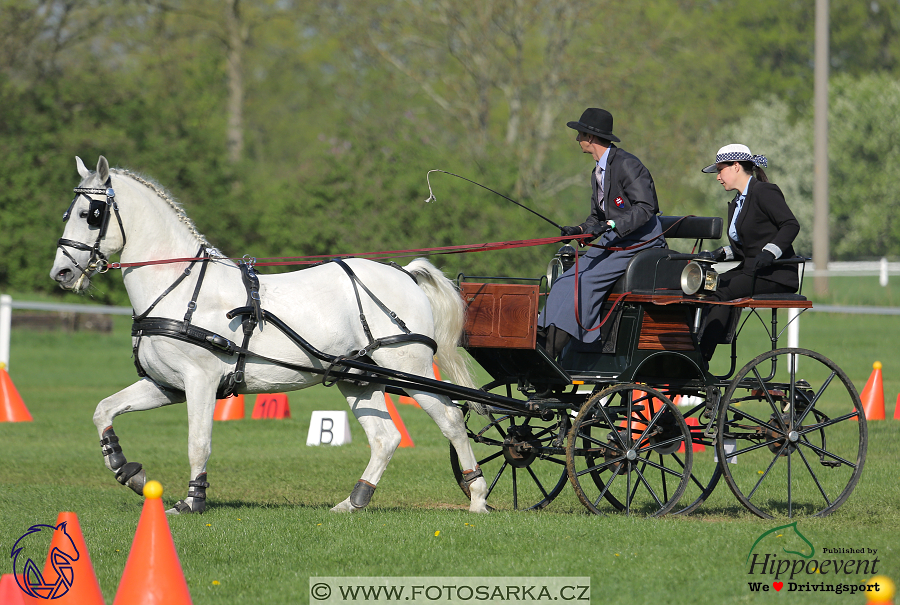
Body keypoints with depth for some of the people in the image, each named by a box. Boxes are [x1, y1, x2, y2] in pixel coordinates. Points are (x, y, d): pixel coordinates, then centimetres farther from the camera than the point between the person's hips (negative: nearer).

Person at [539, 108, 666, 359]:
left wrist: (610, 225, -30)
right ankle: (542, 343, -18)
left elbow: (645, 207, -21)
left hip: (640, 241, -9)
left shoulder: (626, 164, -14)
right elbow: (597, 217, 18)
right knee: (566, 282, -9)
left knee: (587, 282, -24)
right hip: (614, 240, 9)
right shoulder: (597, 173, 16)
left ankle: (550, 354, -28)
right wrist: (580, 230, -4)